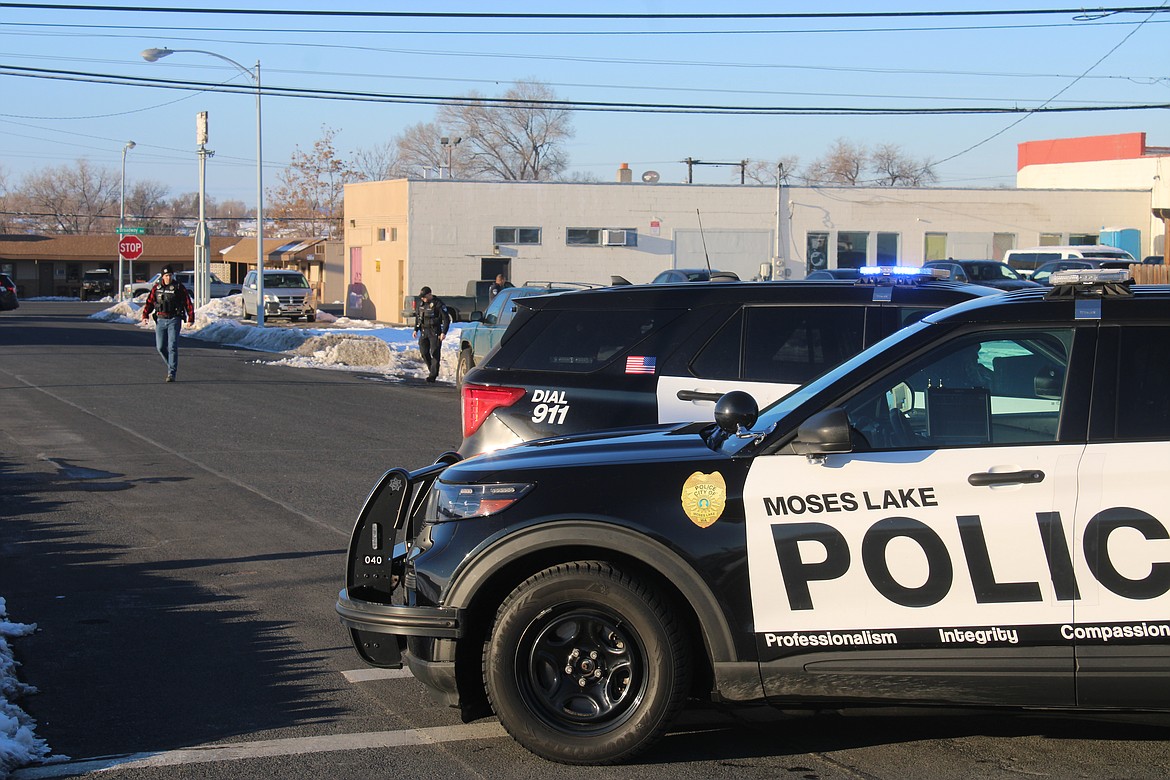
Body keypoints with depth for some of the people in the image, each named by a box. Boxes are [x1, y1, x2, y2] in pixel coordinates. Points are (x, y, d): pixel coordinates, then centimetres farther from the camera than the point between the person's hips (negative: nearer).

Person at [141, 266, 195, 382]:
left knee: (172, 346, -11)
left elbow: (188, 303, -3)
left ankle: (171, 373, -11)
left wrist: (191, 318, -10)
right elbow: (149, 302, 8)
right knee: (161, 347, 6)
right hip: (160, 320, 4)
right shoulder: (157, 287, 7)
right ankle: (172, 365, 29)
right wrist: (145, 315, -4)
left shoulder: (179, 287, -2)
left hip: (174, 320, -4)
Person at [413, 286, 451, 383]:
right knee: (424, 351, 1)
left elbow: (446, 319, -10)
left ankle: (433, 375, -4)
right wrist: (416, 329, 14)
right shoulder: (421, 303, 9)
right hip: (424, 331, 6)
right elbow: (417, 317, 21)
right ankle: (431, 369, 20)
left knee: (435, 353, -6)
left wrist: (444, 332, -17)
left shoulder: (438, 304, -10)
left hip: (435, 332, -6)